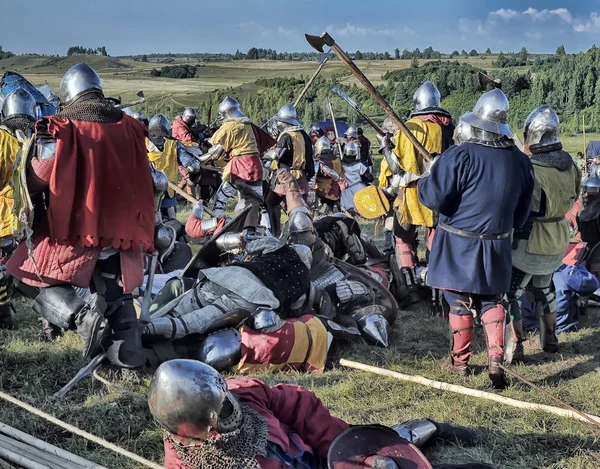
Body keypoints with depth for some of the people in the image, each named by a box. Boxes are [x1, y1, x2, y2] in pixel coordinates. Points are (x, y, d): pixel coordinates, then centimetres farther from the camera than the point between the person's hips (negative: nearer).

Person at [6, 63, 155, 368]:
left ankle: (78, 314, -10)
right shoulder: (130, 128, 2)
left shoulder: (60, 130, -10)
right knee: (117, 291, 22)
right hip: (122, 228, 4)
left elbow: (36, 180, -5)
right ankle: (127, 343, 3)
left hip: (74, 227, -4)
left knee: (32, 278, 14)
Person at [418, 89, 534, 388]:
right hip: (497, 245, 4)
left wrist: (425, 180, 1)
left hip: (459, 246, -4)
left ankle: (459, 361, 23)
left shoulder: (461, 156, -20)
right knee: (491, 300, 17)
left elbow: (433, 197, -21)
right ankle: (495, 360, 6)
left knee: (460, 302, 10)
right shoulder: (520, 160, 0)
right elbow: (522, 210, 9)